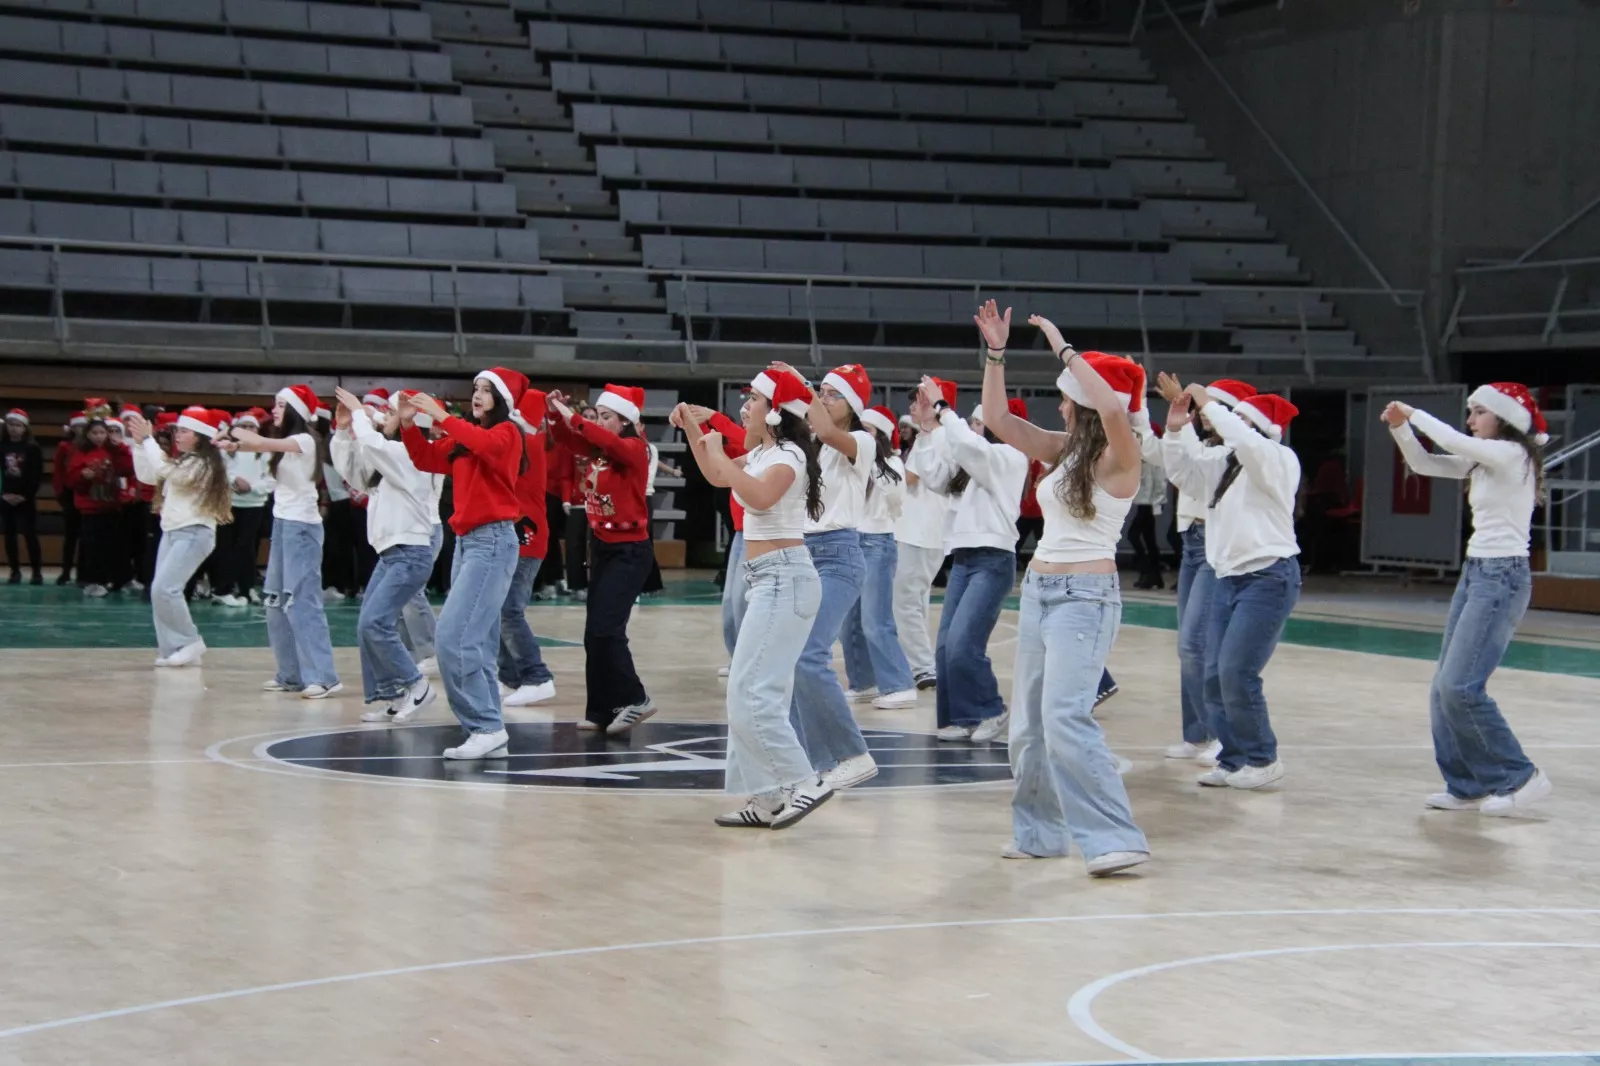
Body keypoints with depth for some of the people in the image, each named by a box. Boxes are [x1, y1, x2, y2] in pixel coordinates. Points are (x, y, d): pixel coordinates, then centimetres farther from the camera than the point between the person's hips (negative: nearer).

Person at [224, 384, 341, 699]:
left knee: (302, 600, -13)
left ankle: (323, 676, -15)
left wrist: (238, 434, -4)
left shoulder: (305, 441, -13)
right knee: (277, 601, 10)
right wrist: (235, 444, -11)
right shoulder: (284, 443, 14)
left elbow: (262, 444, -20)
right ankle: (291, 674, 15)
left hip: (302, 525, -9)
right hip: (282, 522, 9)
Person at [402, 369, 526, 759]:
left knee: (454, 637, -16)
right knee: (475, 644, 7)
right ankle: (488, 733, 10)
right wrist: (409, 423, 3)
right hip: (465, 539, 9)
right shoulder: (464, 438, 15)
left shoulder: (507, 433, -6)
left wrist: (441, 416, -25)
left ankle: (487, 726, -12)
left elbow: (483, 444, -27)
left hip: (492, 541, -9)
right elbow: (427, 460, 17)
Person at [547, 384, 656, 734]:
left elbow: (611, 443, -33)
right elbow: (570, 438, 6)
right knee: (596, 633, 7)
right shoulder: (596, 451, 6)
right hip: (601, 546, 8)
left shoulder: (634, 449, -14)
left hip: (629, 551, -8)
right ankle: (602, 710, 13)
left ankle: (634, 699, -2)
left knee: (604, 629, -14)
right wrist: (557, 415, -13)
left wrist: (573, 418, -34)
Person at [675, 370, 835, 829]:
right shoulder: (761, 454, 15)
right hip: (765, 579, 10)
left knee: (751, 694, -16)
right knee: (758, 694, 10)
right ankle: (767, 799, 12)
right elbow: (717, 478, 32)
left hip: (784, 579, -10)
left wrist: (719, 452, -22)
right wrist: (692, 430, 21)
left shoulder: (788, 455, -14)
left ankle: (806, 782, -15)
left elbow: (760, 497, -34)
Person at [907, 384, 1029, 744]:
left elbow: (967, 444, -20)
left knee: (963, 645, -16)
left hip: (993, 561, -8)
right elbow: (934, 476, 11)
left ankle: (992, 712, 0)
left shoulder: (1011, 457, -6)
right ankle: (962, 718, 9)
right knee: (946, 647, 1)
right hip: (962, 559, 8)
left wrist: (941, 406, -11)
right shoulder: (969, 463, 17)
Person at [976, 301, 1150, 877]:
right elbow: (998, 419, 14)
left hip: (1085, 596, -9)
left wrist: (1063, 348, -24)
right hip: (1039, 588, 9)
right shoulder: (1063, 451, 11)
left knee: (1065, 717, -19)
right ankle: (1039, 831, 23)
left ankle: (1116, 839, -18)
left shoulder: (1119, 459, -11)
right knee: (1028, 720, 11)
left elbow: (1112, 409, -32)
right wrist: (995, 353, 5)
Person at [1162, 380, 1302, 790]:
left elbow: (1246, 444, -27)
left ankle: (1262, 759, 1)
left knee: (1237, 673, -13)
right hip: (1228, 577, 8)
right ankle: (1233, 759, 12)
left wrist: (1210, 405, -21)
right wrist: (1176, 431, -1)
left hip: (1269, 576, -8)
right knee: (1215, 676, 3)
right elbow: (1182, 473, 14)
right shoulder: (1222, 465, 15)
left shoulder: (1279, 460, -8)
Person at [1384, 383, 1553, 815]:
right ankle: (1467, 784, 11)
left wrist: (1415, 414, -8)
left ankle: (1521, 777, -6)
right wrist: (1400, 427, 1)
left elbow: (1455, 442, -22)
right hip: (1476, 571, 10)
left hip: (1503, 576, -9)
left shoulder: (1513, 455, -11)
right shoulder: (1483, 463, 15)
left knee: (1460, 687, -15)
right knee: (1444, 689, 5)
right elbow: (1425, 463, 17)